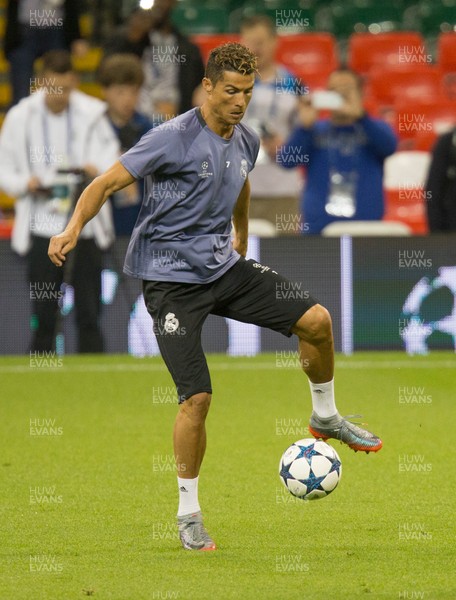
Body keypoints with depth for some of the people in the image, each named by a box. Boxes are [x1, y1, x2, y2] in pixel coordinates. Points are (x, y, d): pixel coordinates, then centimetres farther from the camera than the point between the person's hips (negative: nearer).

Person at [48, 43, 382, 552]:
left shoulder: (246, 142, 5)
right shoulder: (174, 138, -16)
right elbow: (107, 183, -17)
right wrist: (73, 229, -32)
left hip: (223, 266, 6)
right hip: (171, 278, -6)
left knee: (315, 319, -8)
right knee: (197, 396, -13)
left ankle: (325, 417, 19)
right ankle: (188, 514, 4)